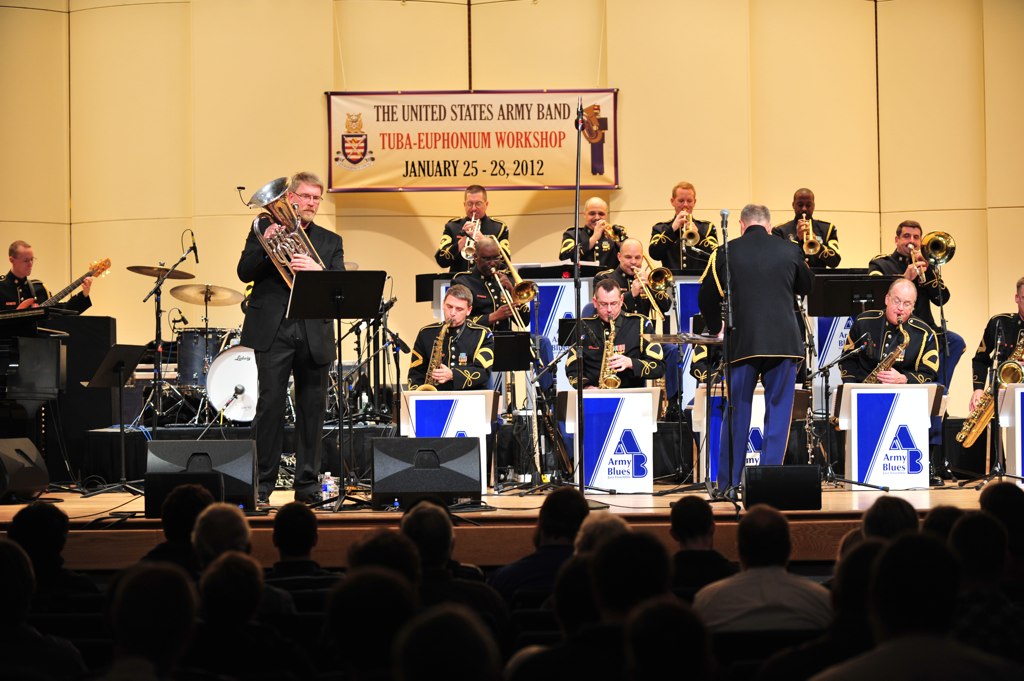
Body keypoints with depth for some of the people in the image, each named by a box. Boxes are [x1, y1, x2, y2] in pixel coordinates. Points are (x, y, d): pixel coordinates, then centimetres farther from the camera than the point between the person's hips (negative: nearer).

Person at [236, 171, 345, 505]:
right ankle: (263, 483, 2)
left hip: (314, 336, 3)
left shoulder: (330, 241, 15)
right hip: (273, 330, -2)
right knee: (270, 406, -5)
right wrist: (265, 244, -14)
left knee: (312, 409, 4)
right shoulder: (265, 227, 10)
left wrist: (317, 270, -18)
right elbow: (245, 272, 1)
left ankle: (307, 484, 12)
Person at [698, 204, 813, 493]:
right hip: (784, 340, 0)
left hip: (742, 341, 0)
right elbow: (807, 287, 20)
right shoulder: (789, 249, 4)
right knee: (778, 410, 7)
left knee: (736, 413, 9)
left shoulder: (726, 253, 1)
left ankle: (728, 483, 11)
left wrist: (716, 327, 24)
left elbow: (706, 297, 7)